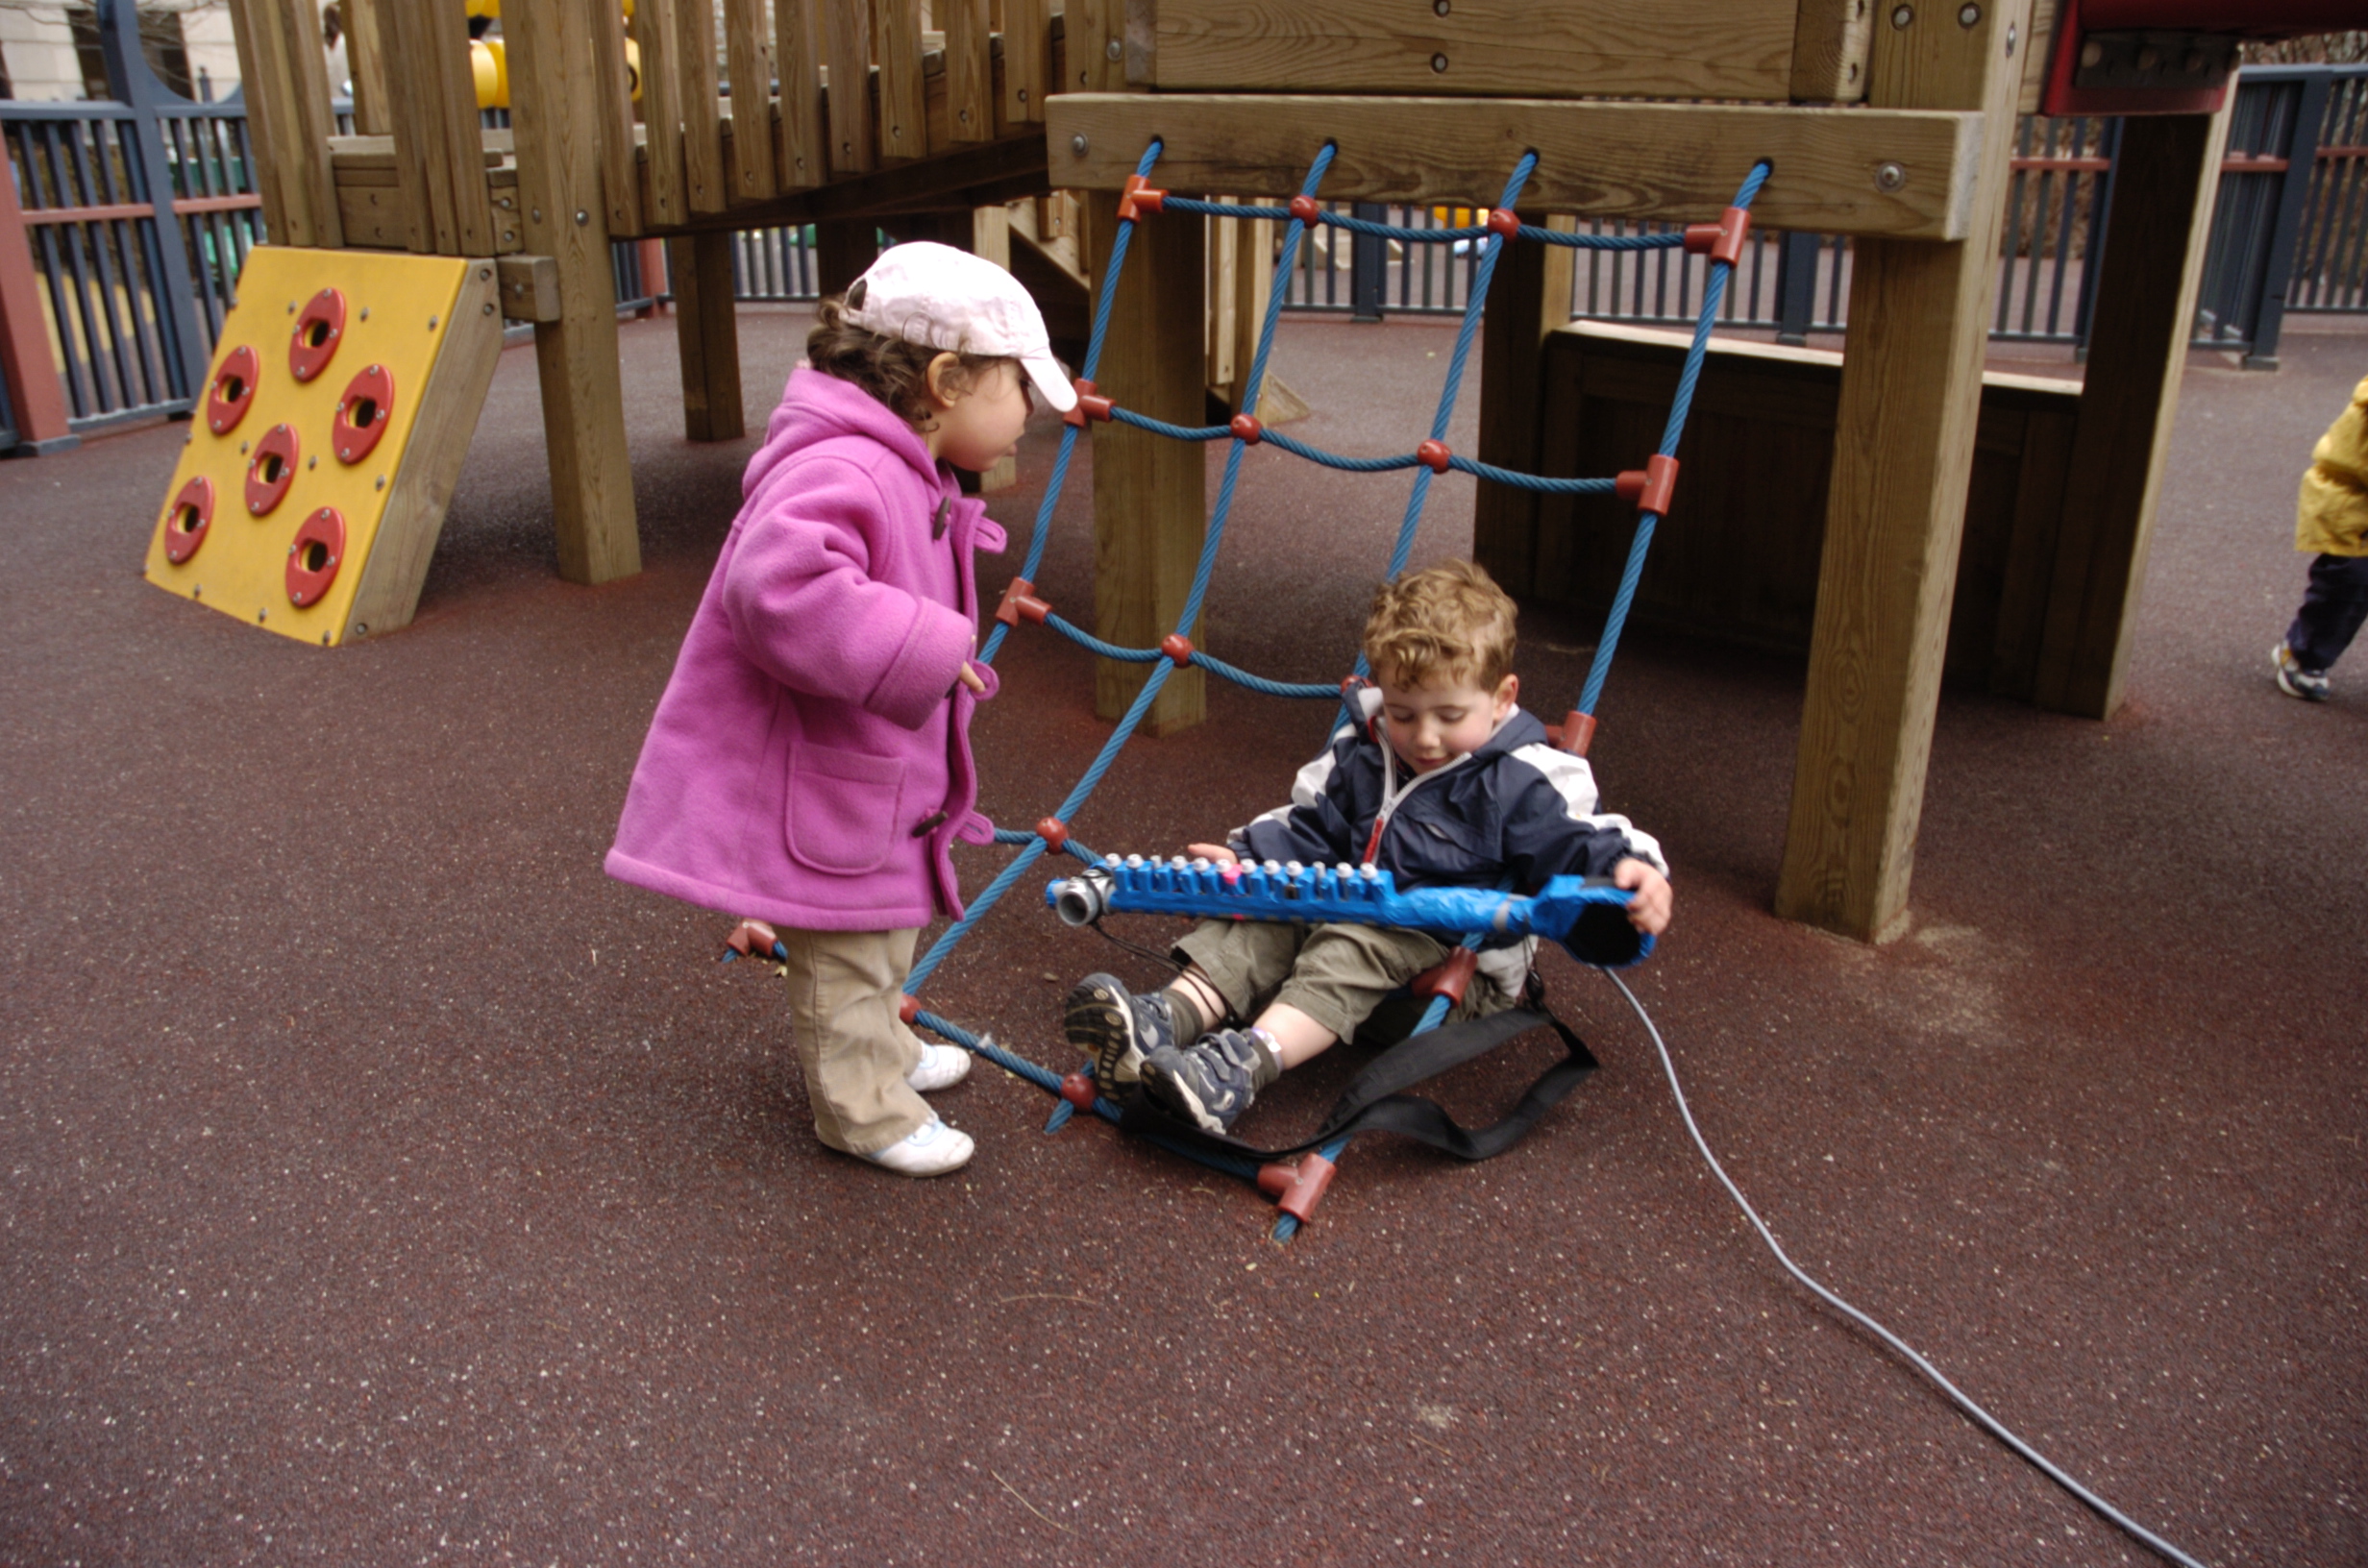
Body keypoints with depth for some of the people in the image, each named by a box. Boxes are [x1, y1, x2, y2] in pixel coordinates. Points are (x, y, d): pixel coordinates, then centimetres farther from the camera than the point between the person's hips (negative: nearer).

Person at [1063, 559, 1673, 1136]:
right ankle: (1172, 1019, -35)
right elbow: (1310, 827, 19)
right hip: (1348, 914, 7)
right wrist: (1247, 857, 2)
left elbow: (1576, 844, -14)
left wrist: (1631, 869, -36)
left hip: (1459, 962, -7)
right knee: (1258, 925, -15)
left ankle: (1246, 1064, -53)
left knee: (1354, 949, -35)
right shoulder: (1360, 756, 12)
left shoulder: (1521, 783, -8)